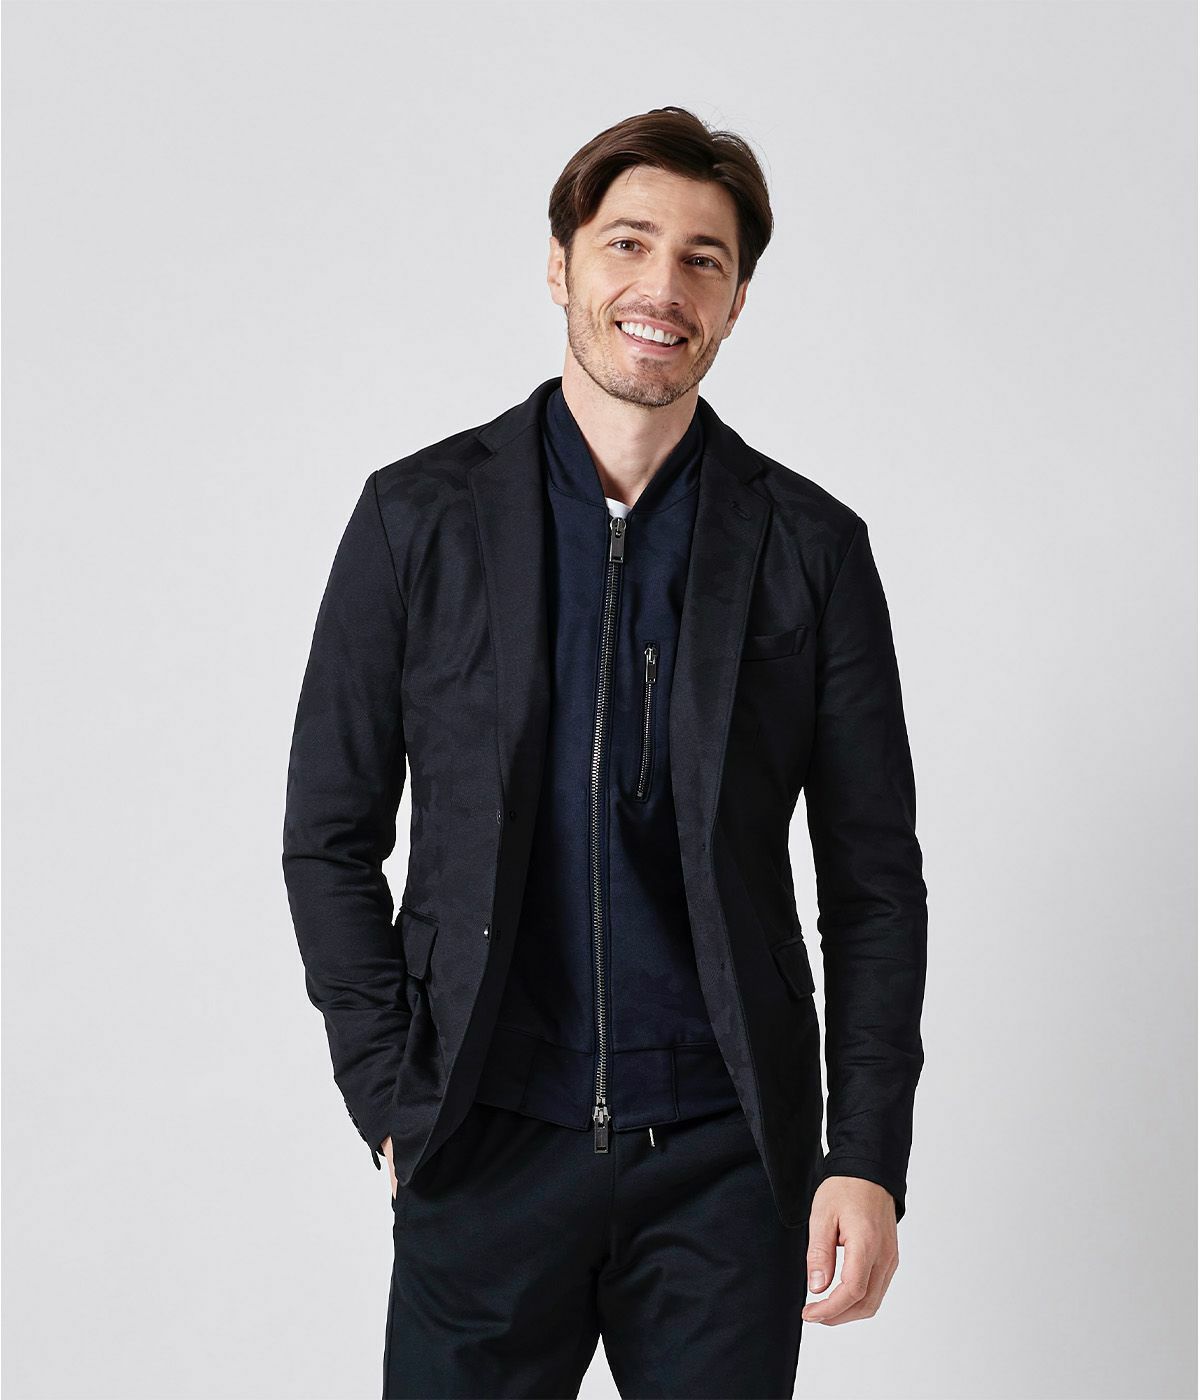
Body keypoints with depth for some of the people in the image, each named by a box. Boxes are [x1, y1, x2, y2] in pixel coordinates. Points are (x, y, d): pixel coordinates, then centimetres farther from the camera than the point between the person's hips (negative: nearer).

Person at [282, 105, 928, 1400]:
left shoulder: (810, 546, 2)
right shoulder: (418, 516, 1)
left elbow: (874, 880, 4)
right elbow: (329, 836, 4)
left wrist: (868, 1156, -3)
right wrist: (392, 1102, -3)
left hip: (725, 1159, 1)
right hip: (485, 1148, 0)